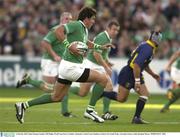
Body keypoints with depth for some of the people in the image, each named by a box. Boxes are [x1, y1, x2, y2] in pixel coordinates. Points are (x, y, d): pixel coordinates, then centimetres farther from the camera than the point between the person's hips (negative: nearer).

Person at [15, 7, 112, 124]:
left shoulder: (85, 30, 16)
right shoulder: (76, 25, -13)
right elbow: (58, 31, -26)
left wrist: (100, 47, 32)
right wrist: (69, 46, -29)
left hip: (67, 67, 10)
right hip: (71, 67, -10)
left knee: (56, 97, 18)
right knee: (103, 79, -7)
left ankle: (24, 105, 18)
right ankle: (91, 110, -3)